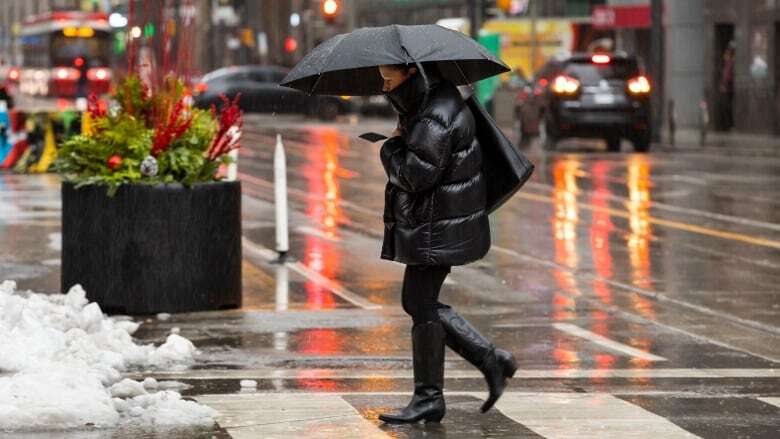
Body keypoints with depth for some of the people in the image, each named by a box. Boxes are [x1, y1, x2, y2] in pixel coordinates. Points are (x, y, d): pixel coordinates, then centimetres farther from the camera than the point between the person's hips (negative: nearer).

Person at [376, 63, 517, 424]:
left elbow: (414, 176, -24)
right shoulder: (433, 99, 10)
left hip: (435, 228, -11)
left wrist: (393, 146, -8)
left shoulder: (436, 118, -23)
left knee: (421, 305, -3)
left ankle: (428, 398, 5)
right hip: (431, 222, 11)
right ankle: (491, 359, 15)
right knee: (416, 302, 14)